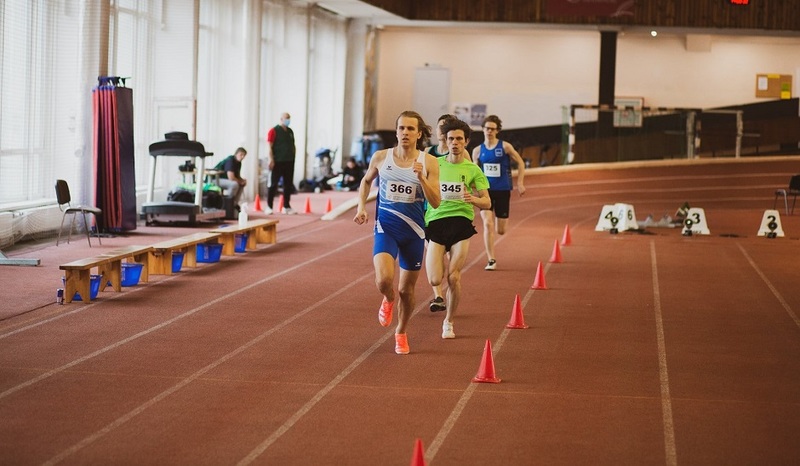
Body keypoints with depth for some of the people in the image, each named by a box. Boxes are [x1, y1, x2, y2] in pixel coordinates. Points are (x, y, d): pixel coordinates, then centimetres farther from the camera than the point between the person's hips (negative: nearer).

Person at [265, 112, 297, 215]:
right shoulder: (274, 131, -5)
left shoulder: (290, 131, 15)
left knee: (288, 185, 7)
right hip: (278, 162, -6)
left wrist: (293, 157, 11)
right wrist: (271, 160, -18)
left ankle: (287, 206, 14)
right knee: (273, 184, -2)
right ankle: (269, 207, 2)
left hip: (289, 162, 6)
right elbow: (270, 146, -11)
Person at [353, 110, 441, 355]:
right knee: (384, 279, -24)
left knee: (406, 290, 11)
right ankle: (388, 299, 14)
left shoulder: (428, 162, -6)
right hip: (386, 227, -1)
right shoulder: (381, 157, -3)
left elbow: (436, 202, -9)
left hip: (413, 232, 1)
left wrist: (421, 177, -22)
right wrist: (361, 207, 4)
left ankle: (401, 333, 38)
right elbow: (366, 181, 17)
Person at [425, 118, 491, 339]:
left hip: (461, 222, -1)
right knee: (435, 280, -10)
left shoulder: (472, 170, 4)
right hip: (436, 222, 1)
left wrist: (474, 199, -18)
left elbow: (487, 203, 2)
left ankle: (449, 322, 13)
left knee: (453, 277, -6)